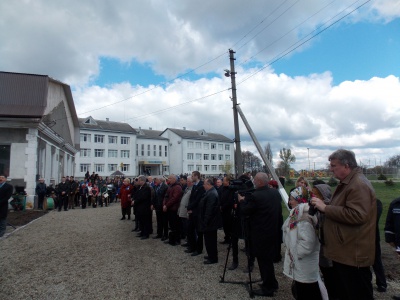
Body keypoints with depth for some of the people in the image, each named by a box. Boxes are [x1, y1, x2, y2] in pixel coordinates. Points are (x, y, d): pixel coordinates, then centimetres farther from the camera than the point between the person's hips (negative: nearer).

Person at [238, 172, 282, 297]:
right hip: (273, 231, 8)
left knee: (263, 261, 6)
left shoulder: (255, 196, -23)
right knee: (268, 259, 22)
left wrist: (242, 201, 3)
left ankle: (267, 289, 19)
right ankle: (272, 283, 35)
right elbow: (279, 211, 11)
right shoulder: (276, 192, 1)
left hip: (261, 234, -8)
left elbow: (245, 211, -13)